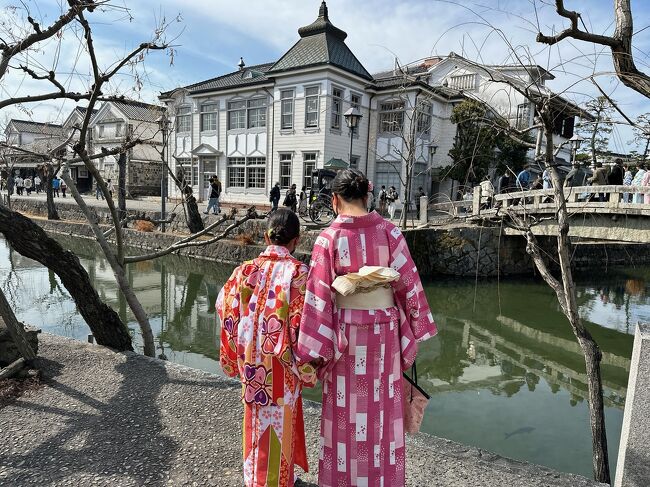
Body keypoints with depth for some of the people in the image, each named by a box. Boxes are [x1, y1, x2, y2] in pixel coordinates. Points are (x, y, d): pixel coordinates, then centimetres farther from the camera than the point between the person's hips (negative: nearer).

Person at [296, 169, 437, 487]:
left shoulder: (328, 238, -12)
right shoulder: (389, 231, -7)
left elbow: (318, 297, -12)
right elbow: (409, 283, -4)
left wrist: (313, 351, -6)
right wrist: (414, 330, 8)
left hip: (346, 332, -2)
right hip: (384, 330, 2)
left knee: (346, 410, 15)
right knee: (383, 407, 17)